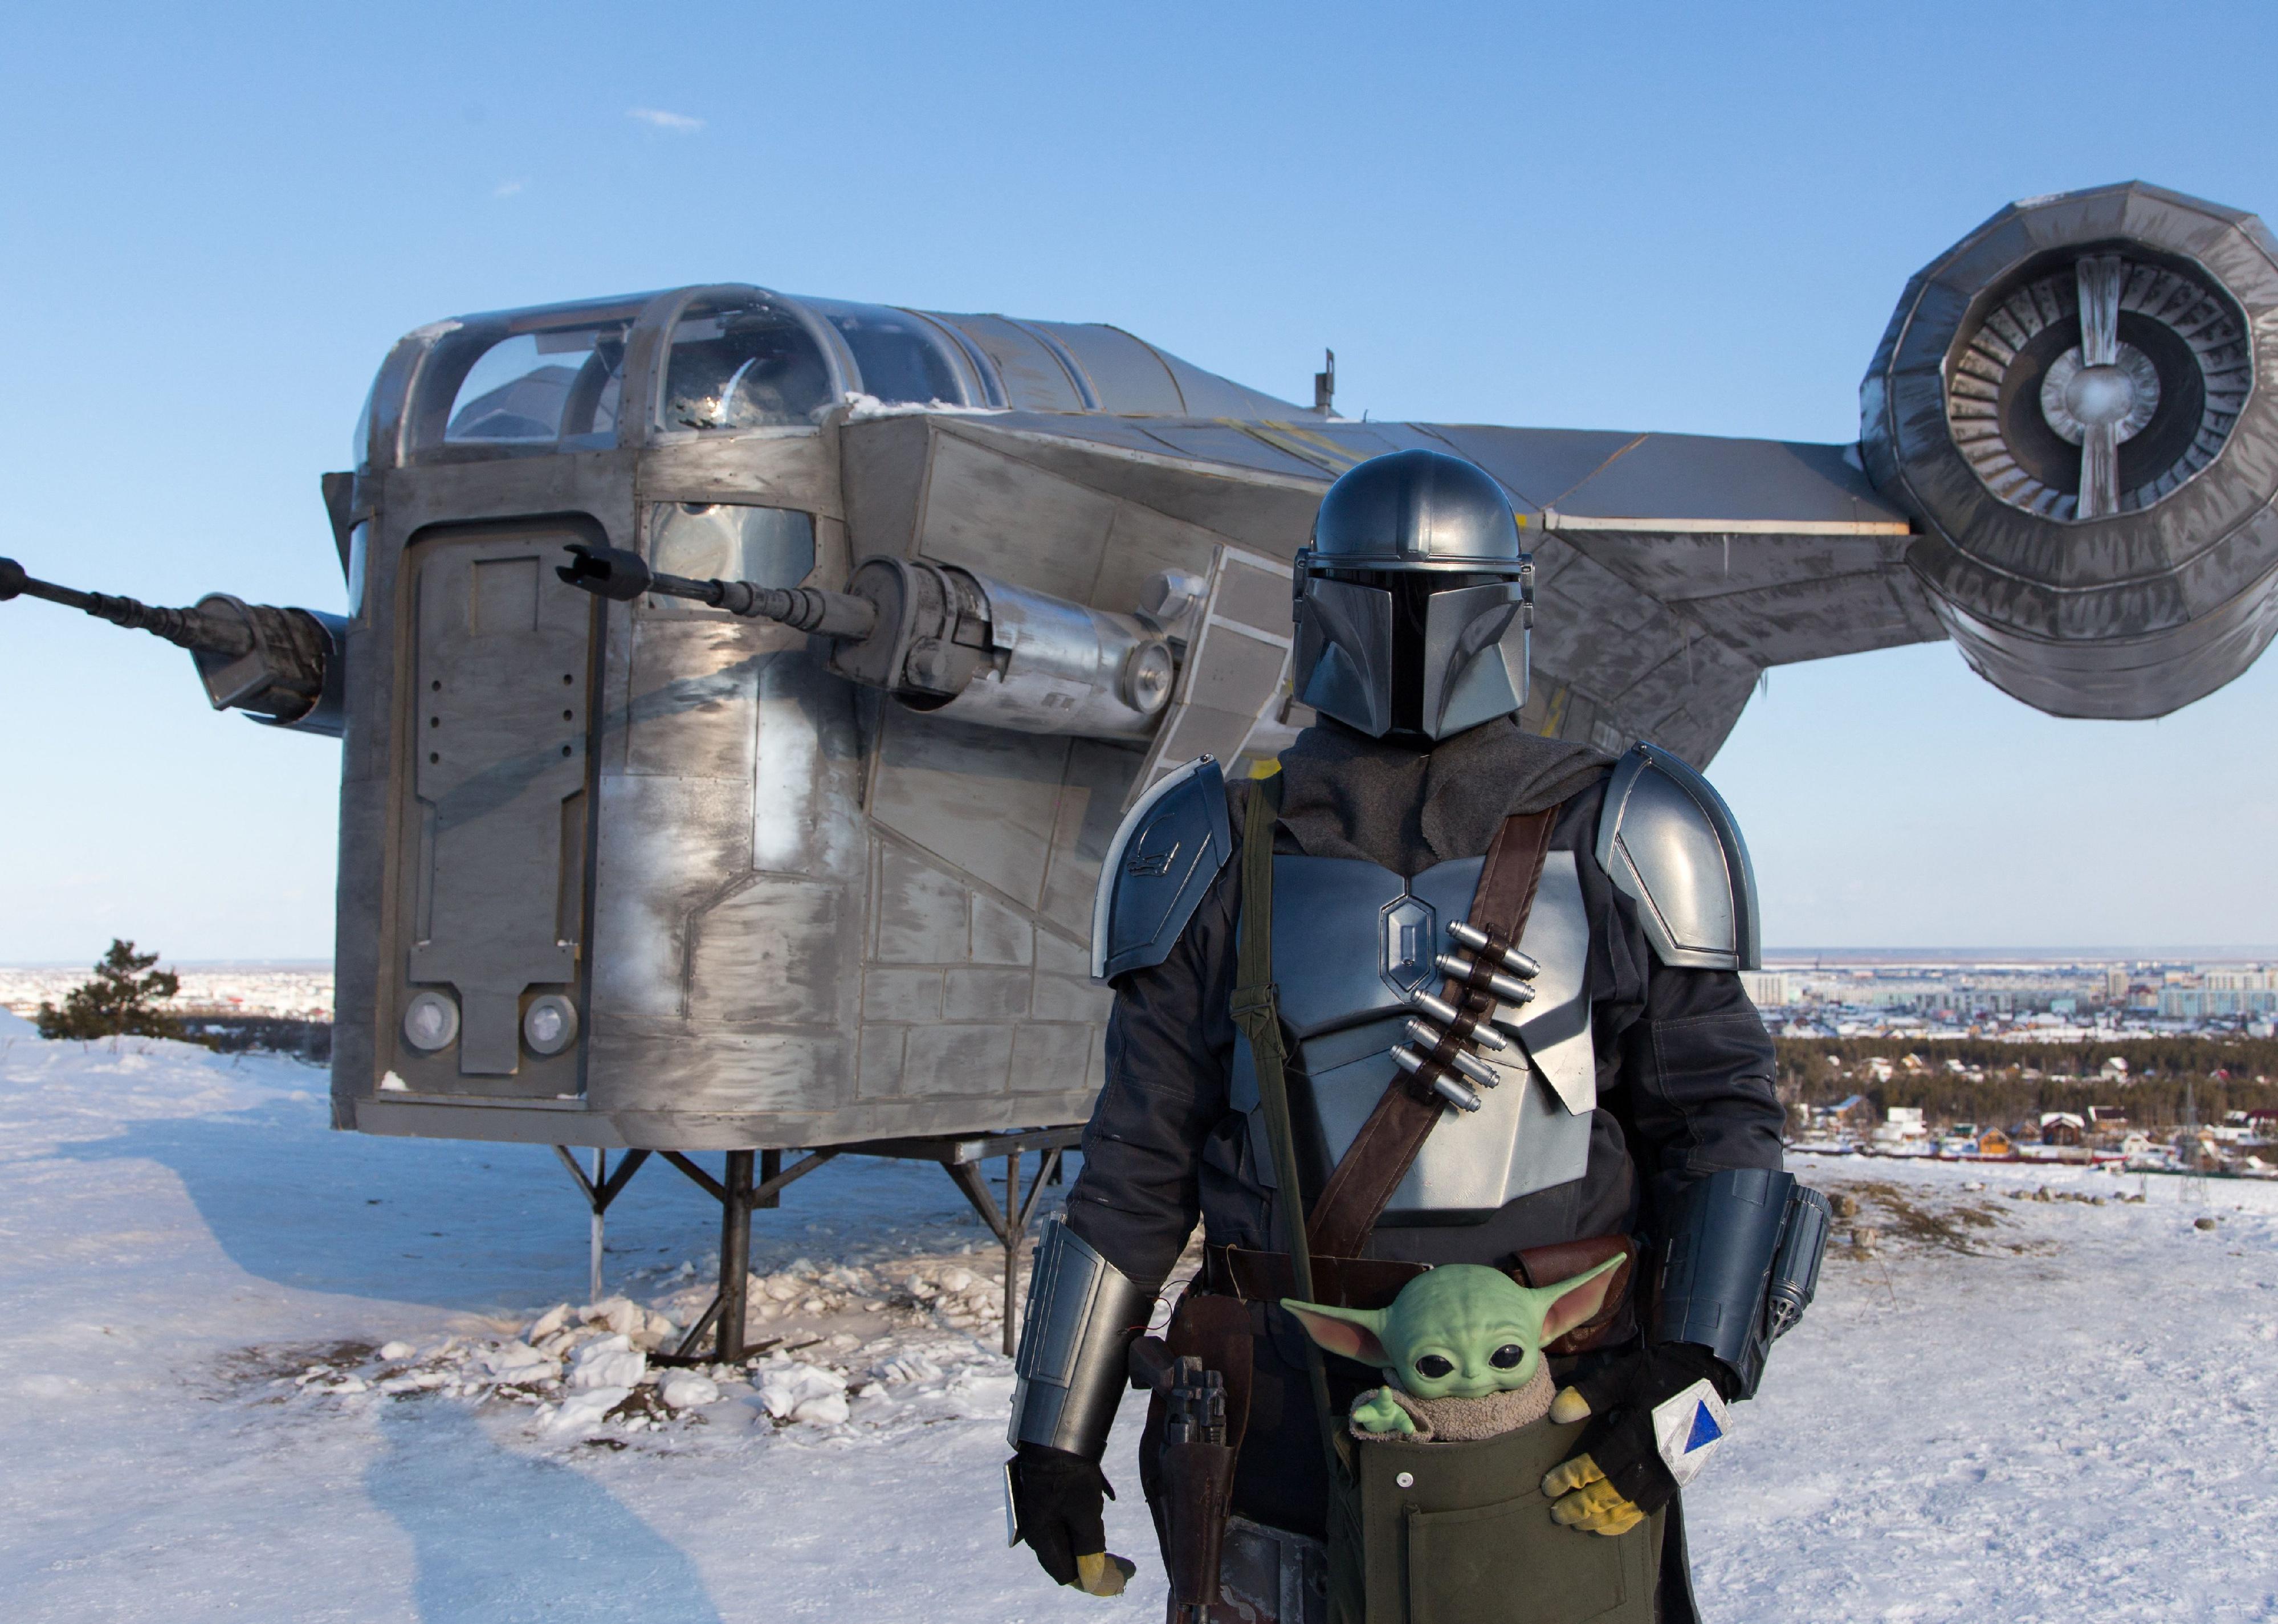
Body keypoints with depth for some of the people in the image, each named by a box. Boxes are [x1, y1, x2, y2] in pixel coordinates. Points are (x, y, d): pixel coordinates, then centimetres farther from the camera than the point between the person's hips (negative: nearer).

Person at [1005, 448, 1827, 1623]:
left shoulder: (1613, 844, 1)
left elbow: (1719, 1120, -1)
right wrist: (1055, 1431, 5)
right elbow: (1137, 1166, 6)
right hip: (1296, 1410, 1)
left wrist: (1683, 1384, -15)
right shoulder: (1226, 853, 3)